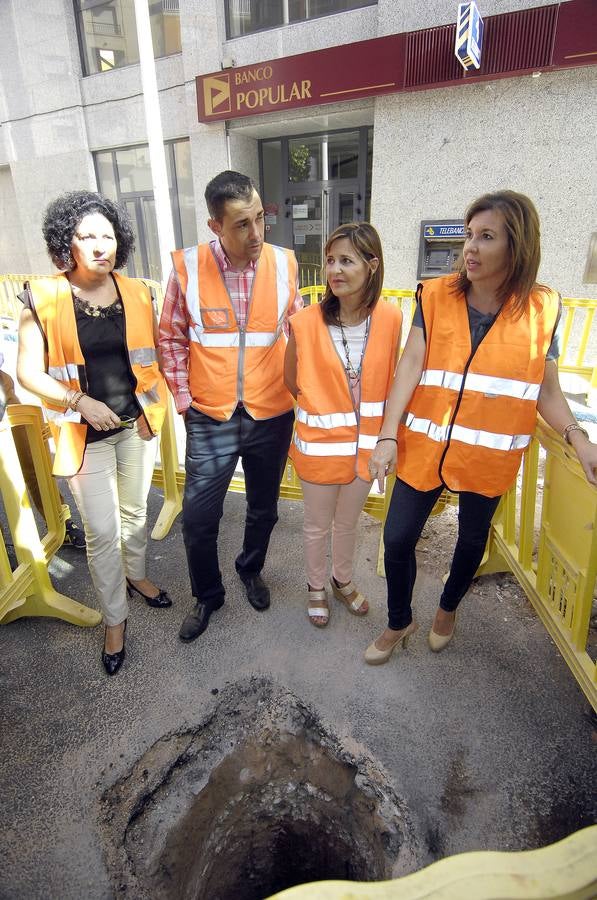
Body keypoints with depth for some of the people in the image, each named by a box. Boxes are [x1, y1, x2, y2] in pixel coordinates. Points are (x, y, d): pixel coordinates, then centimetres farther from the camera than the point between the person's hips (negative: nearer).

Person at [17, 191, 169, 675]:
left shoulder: (137, 292, 0)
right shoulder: (44, 299, -9)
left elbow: (156, 351, 10)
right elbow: (28, 372, -7)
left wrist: (153, 400, -3)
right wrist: (79, 402, -19)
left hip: (137, 424, 3)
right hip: (86, 433, -3)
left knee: (135, 511, 20)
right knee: (102, 531, 3)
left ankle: (136, 575, 46)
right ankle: (115, 618, 24)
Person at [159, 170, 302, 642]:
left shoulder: (284, 263, -4)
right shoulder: (188, 267, -8)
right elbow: (172, 338, 2)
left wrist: (292, 384, 5)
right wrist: (183, 398, -2)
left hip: (272, 415, 2)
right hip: (210, 418, -1)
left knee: (264, 507, 18)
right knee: (198, 517, 5)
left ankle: (251, 569, 47)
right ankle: (207, 594, 32)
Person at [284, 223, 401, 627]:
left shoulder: (391, 318, -10)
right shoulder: (306, 323, -16)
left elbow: (389, 380, 3)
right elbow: (293, 382, -1)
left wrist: (385, 433, 5)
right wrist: (325, 405, 4)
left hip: (366, 441, 2)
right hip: (321, 442, -2)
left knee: (348, 521, 23)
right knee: (318, 525, 17)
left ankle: (343, 581, 49)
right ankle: (317, 587, 44)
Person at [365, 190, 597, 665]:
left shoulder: (542, 308, -2)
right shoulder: (436, 295, -4)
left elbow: (546, 388, 2)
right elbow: (411, 365, -9)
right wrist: (388, 434, -18)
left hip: (489, 455, 1)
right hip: (425, 446, 0)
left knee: (473, 540, 18)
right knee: (398, 538, 4)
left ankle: (448, 608, 50)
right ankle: (399, 622, 33)